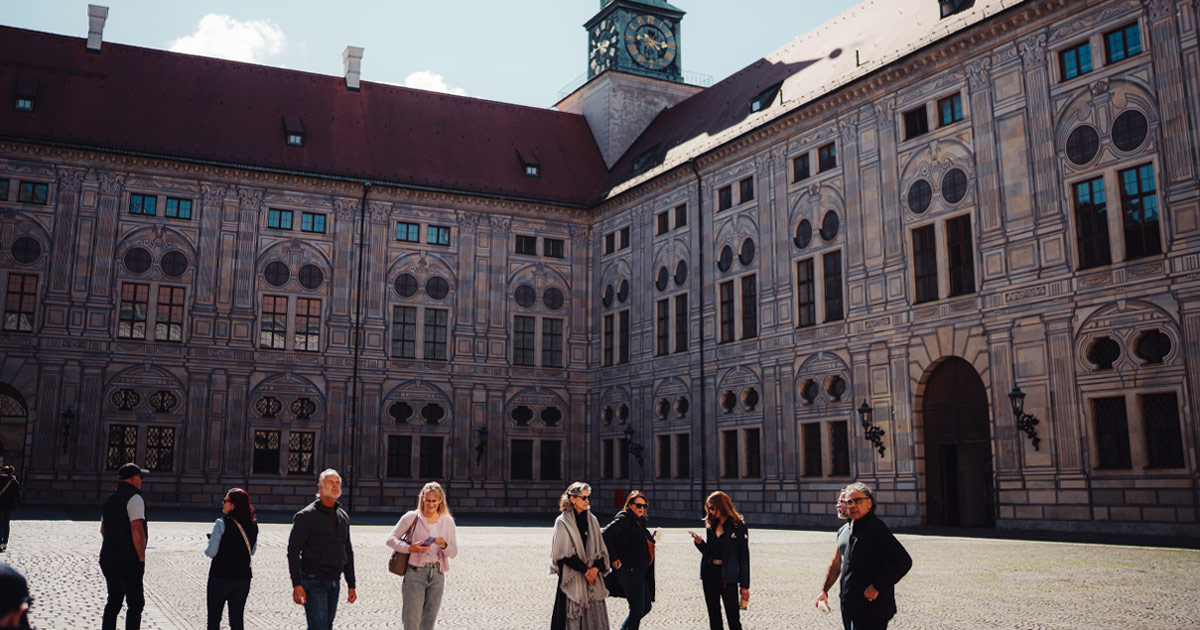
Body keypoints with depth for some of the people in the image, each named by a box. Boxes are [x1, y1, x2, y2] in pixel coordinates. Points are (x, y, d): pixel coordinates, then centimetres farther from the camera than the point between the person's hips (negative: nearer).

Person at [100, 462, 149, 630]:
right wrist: (141, 557, -13)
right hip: (128, 560, -8)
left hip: (108, 558, 8)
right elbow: (137, 531, -21)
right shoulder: (134, 498, -13)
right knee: (136, 603, -2)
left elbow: (103, 530, 24)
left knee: (114, 601, 14)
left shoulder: (109, 499, 15)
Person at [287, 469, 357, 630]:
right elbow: (293, 551, -10)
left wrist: (351, 585, 16)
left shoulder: (343, 517, 13)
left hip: (334, 583, 7)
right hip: (313, 582, -7)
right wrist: (296, 584, -18)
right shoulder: (306, 516, -6)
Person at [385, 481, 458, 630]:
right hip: (415, 573, -3)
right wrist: (409, 548, -19)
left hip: (437, 574, 3)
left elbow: (454, 552, 7)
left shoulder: (447, 521, 8)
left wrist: (444, 545, -16)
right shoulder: (412, 517, -1)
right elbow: (390, 539, -3)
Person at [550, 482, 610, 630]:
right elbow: (564, 553, -9)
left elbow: (601, 549, 9)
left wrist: (596, 568, -9)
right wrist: (585, 570, -12)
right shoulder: (563, 522, -3)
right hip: (572, 578, -4)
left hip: (592, 578, 4)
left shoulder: (592, 520, 11)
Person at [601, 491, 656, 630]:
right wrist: (614, 558, -20)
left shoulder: (639, 521, 17)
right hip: (629, 571, -9)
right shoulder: (624, 519, -11)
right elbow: (606, 534, -22)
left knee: (646, 606, 16)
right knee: (637, 609, -5)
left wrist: (651, 540, 5)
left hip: (639, 572, 9)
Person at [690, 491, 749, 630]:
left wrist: (745, 585, -7)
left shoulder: (738, 526, -6)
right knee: (714, 618, 10)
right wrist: (699, 542, -6)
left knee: (733, 618, -3)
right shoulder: (711, 525, 11)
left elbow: (744, 556, -5)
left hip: (727, 576, -6)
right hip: (710, 573, 6)